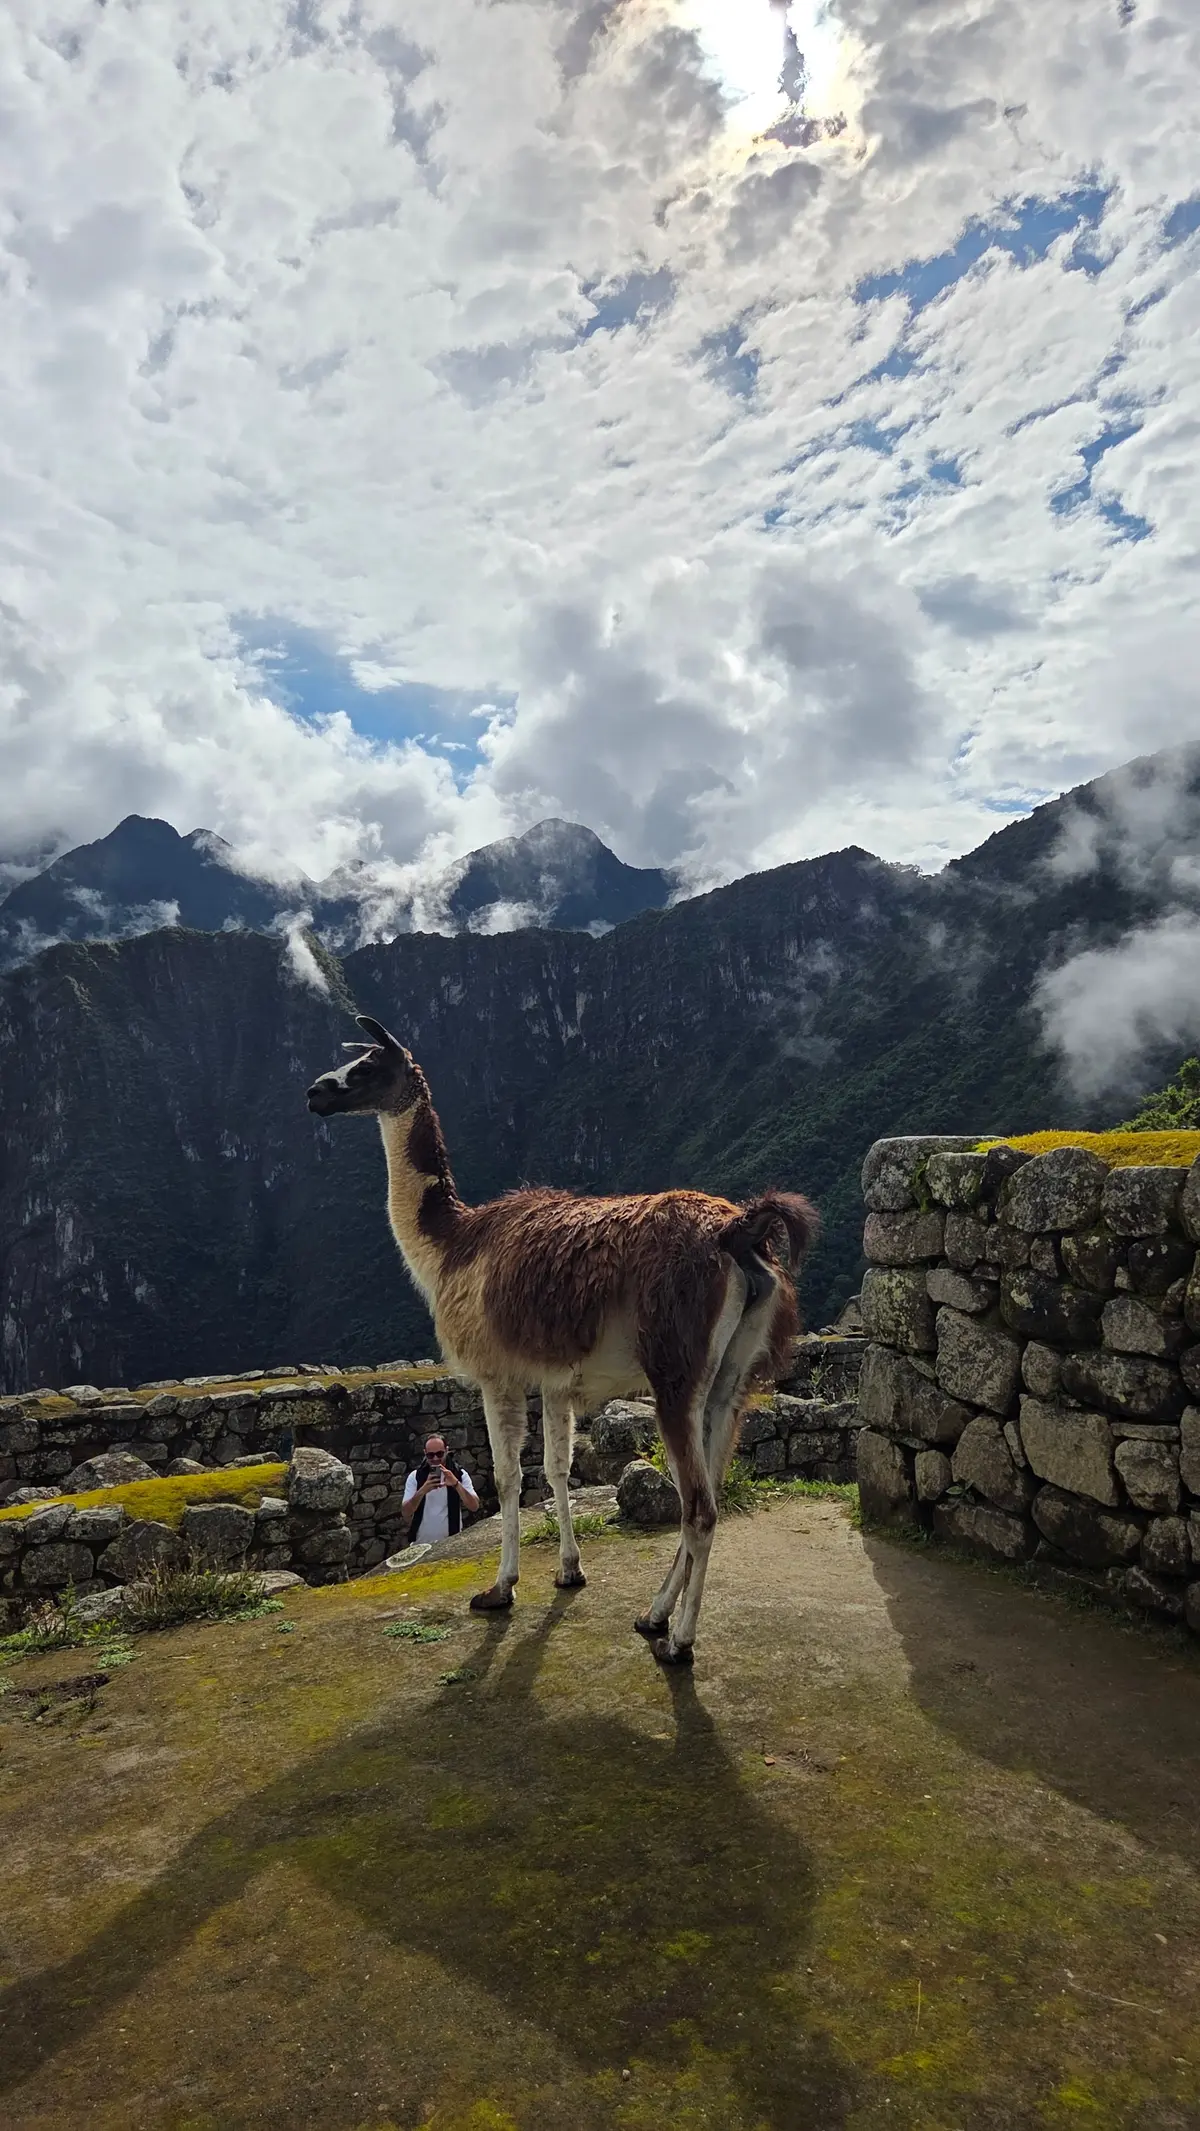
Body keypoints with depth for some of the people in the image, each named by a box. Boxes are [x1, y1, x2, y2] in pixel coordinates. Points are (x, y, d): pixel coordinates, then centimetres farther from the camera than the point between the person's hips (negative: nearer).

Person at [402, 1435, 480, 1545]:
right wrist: (422, 1491, -25)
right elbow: (405, 1512, -10)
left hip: (452, 1542, 0)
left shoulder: (460, 1474, -2)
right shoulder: (415, 1476, -2)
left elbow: (474, 1506, -13)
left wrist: (456, 1484, -27)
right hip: (421, 1543, 0)